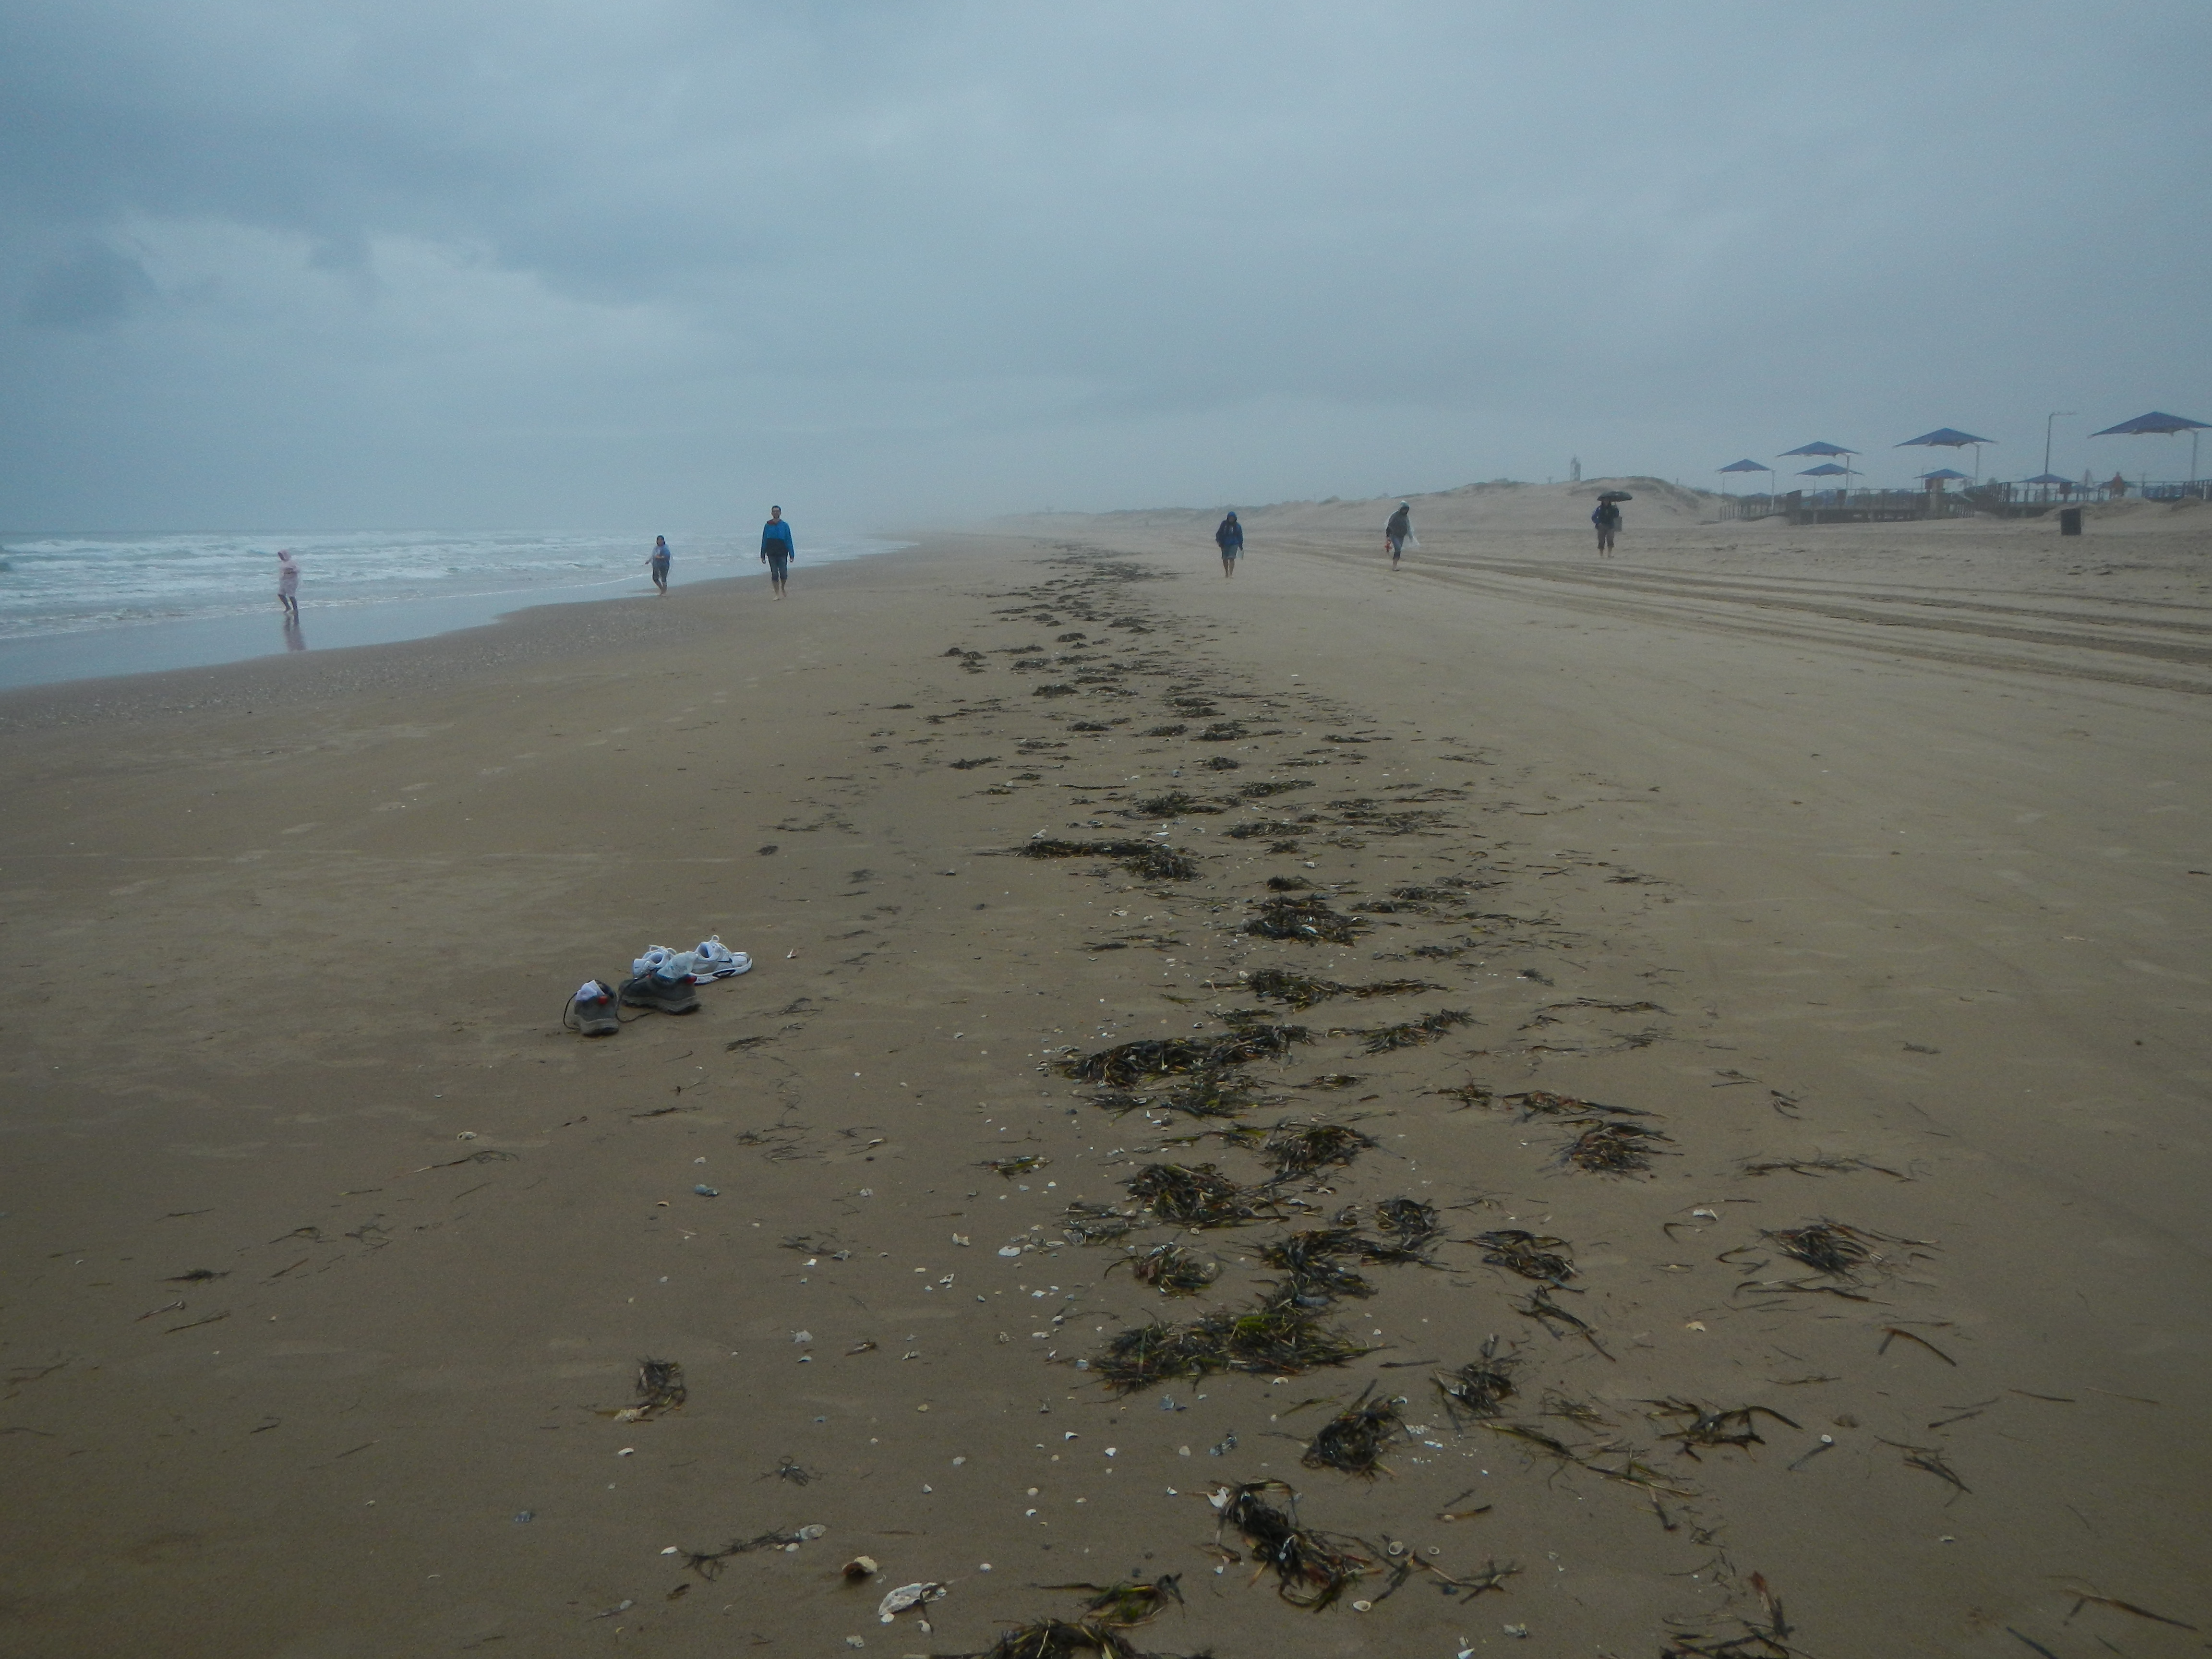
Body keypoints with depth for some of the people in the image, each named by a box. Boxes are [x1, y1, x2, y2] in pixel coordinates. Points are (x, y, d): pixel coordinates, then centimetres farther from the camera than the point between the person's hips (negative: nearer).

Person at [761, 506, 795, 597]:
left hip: (782, 554, -1)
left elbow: (789, 541, 2)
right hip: (771, 554, 1)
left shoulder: (785, 526, 2)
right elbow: (764, 541, 9)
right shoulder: (768, 526, 5)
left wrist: (792, 555, -4)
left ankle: (782, 589, 22)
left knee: (783, 574, -5)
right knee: (774, 574, 1)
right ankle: (777, 594, 8)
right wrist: (763, 555, 6)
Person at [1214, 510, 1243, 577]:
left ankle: (1231, 574, -17)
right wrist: (1219, 540, -7)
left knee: (1232, 558, -15)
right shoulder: (1224, 524, 1)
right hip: (1225, 544, 2)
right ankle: (1226, 572, 26)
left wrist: (1241, 546, 9)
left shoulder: (1238, 526, 3)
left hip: (1234, 544, -2)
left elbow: (1240, 536, 9)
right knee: (1225, 559, 6)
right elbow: (1219, 533, 6)